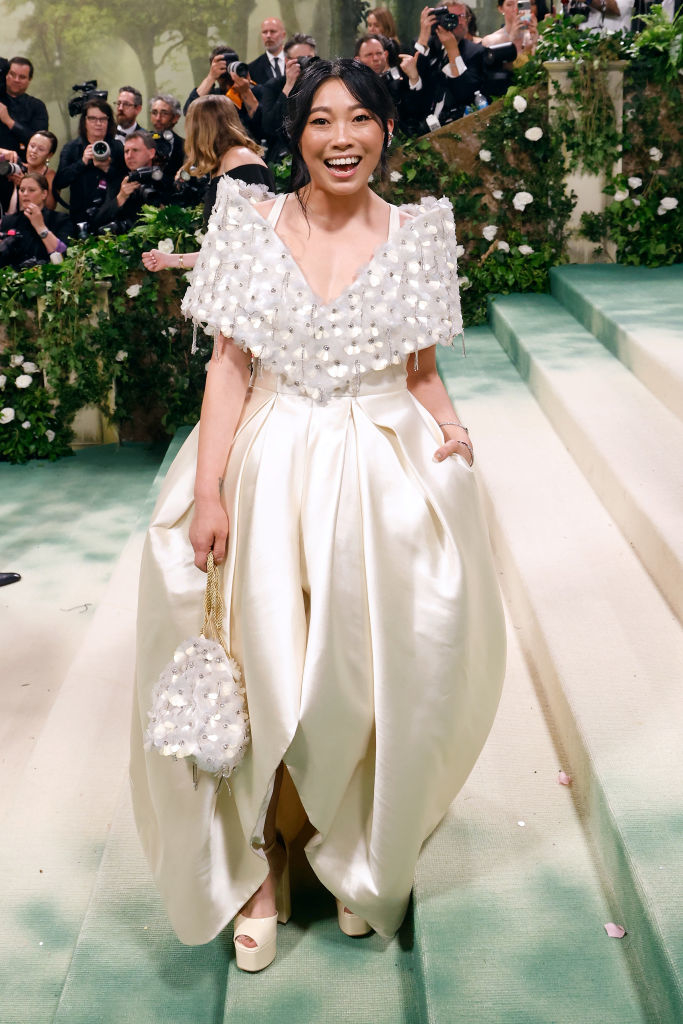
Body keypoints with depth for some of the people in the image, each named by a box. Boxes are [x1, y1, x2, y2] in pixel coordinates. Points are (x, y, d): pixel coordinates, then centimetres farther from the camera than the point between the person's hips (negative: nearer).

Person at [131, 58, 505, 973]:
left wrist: (451, 432, -9)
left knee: (374, 674, 4)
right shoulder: (253, 226, 1)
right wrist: (207, 490, -12)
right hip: (270, 465, 0)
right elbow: (229, 365, -3)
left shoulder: (417, 235, 4)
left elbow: (421, 372, 10)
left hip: (383, 473, 1)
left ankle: (360, 856, 28)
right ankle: (259, 861, 22)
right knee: (260, 666, 1)